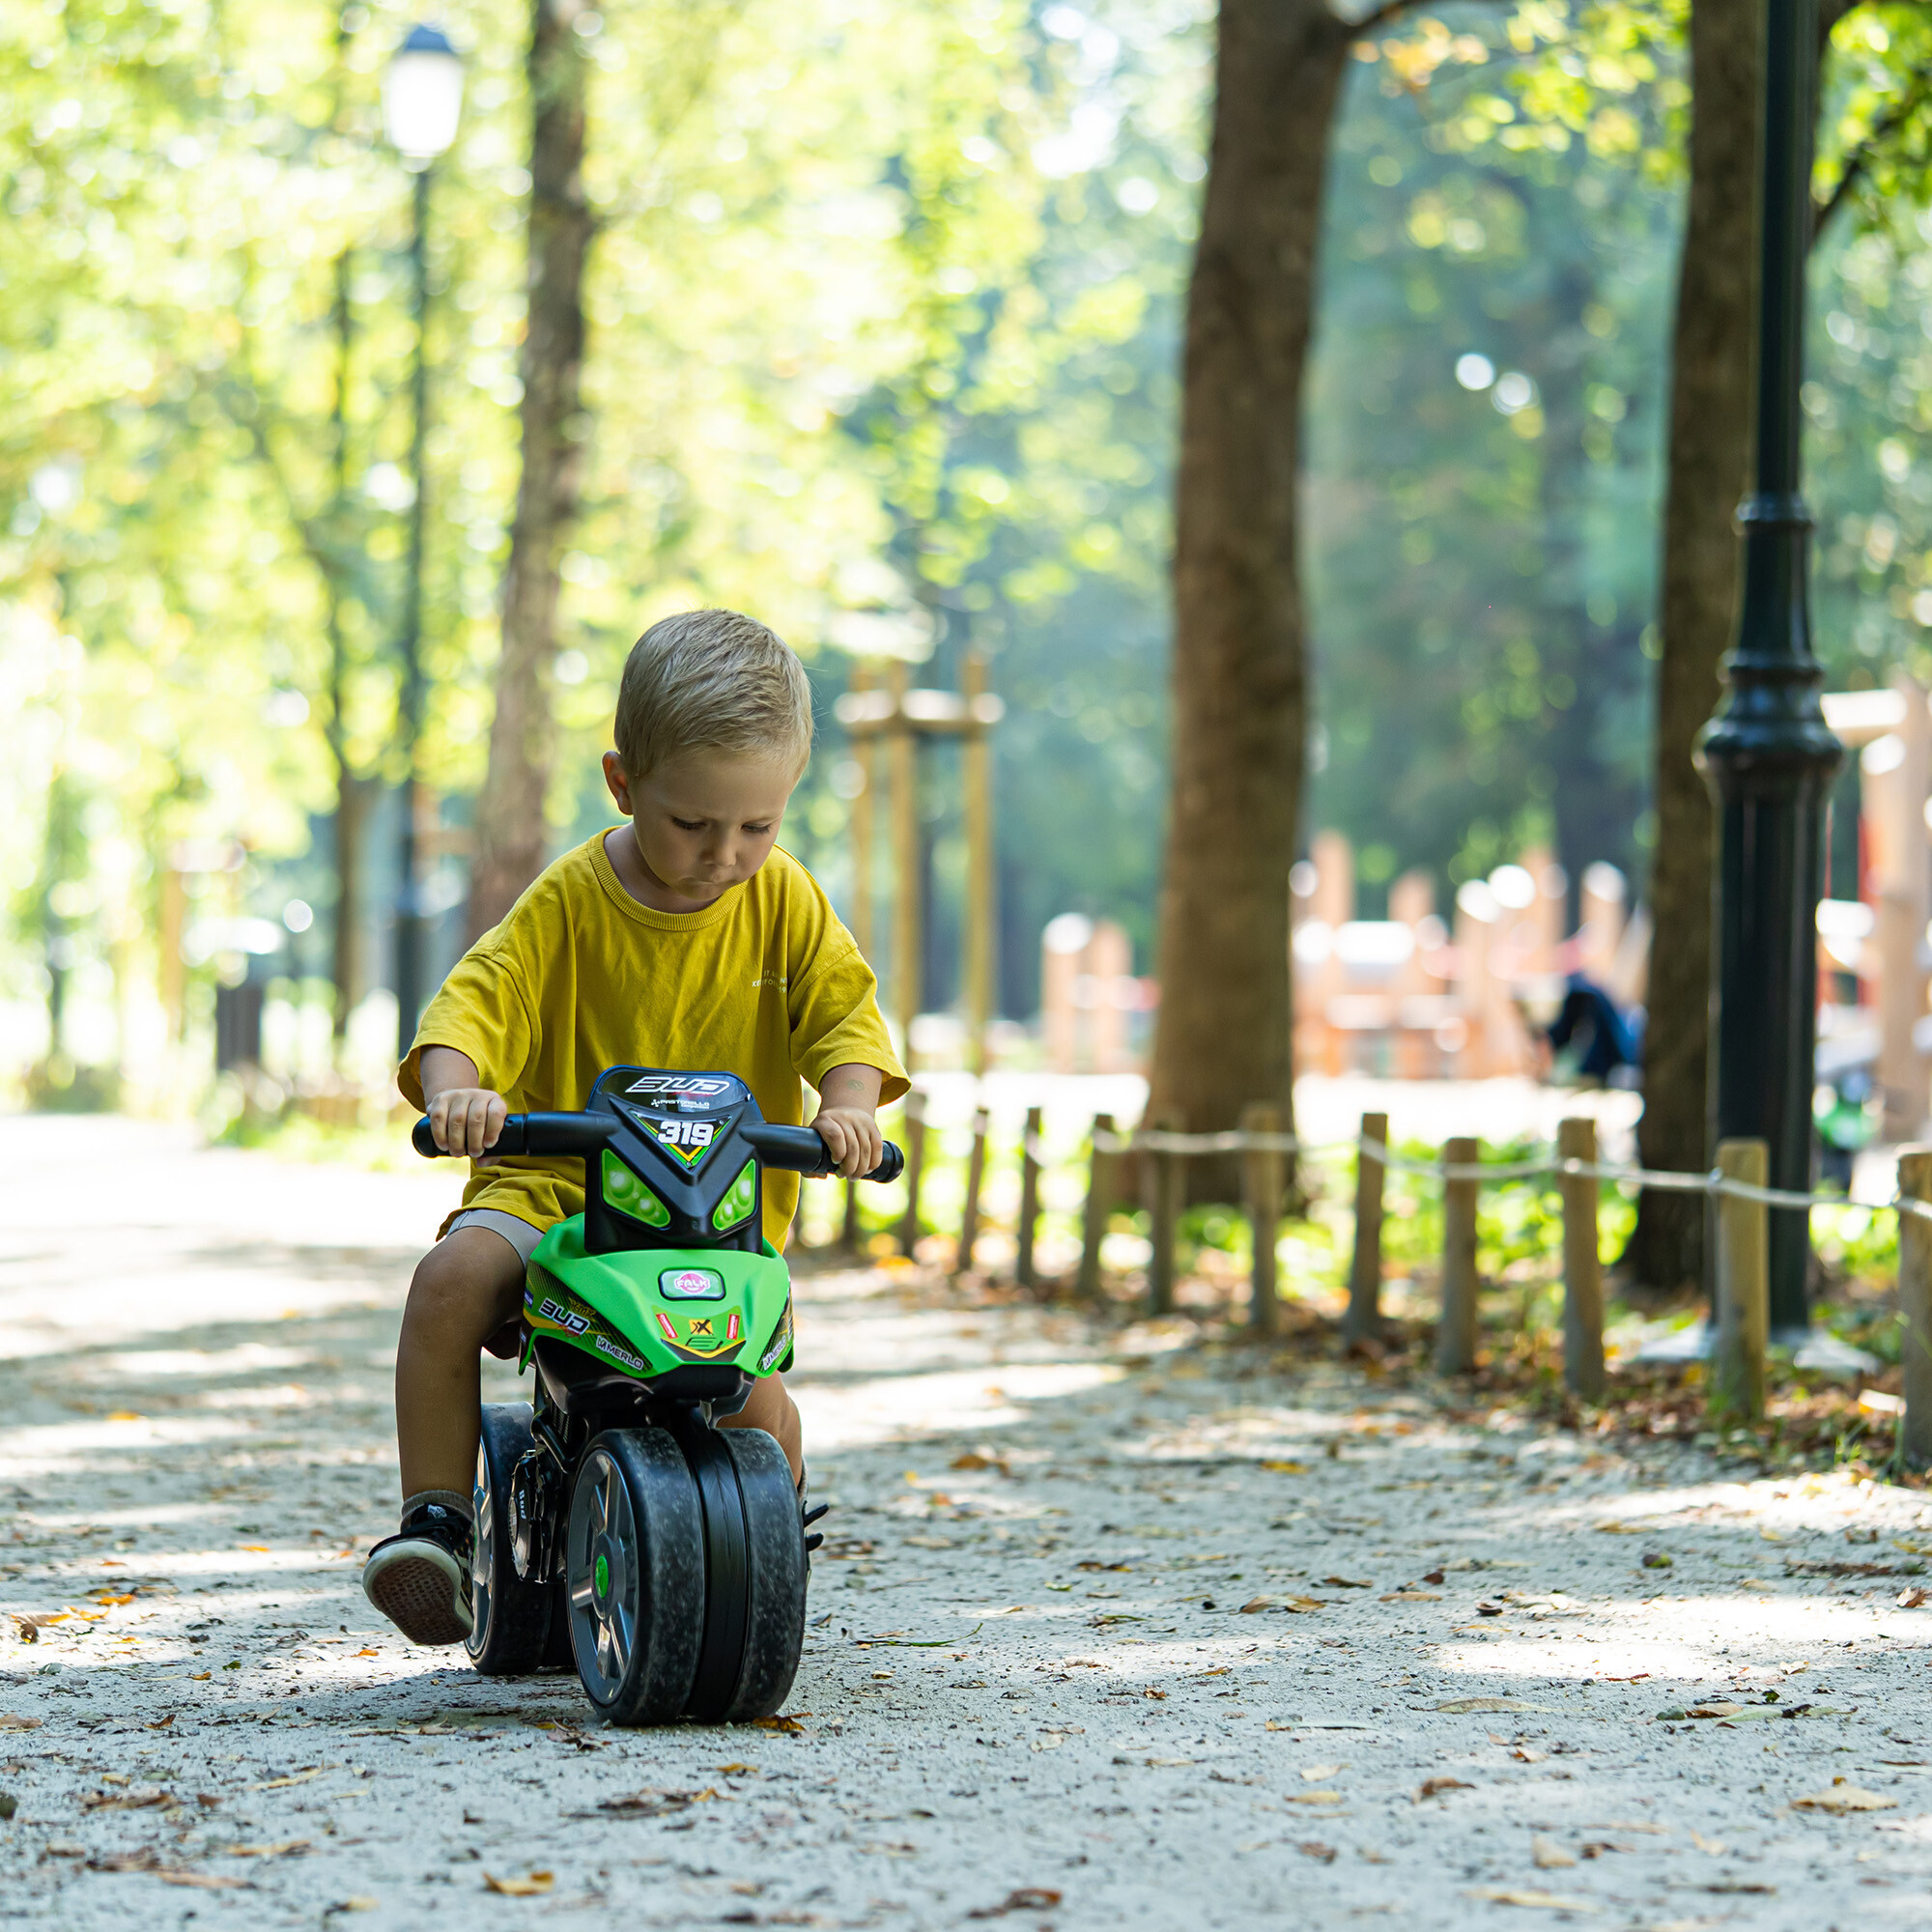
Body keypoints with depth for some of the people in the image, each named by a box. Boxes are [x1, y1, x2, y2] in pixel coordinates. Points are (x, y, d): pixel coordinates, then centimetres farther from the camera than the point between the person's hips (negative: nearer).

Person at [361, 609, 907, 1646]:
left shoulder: (784, 903, 2)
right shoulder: (570, 902, -4)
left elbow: (845, 1006, -4)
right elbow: (478, 999, -11)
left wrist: (849, 1104, -26)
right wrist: (455, 1088, -33)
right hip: (556, 1182, 0)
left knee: (753, 1392, -21)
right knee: (453, 1276, -28)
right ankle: (434, 1519, -18)